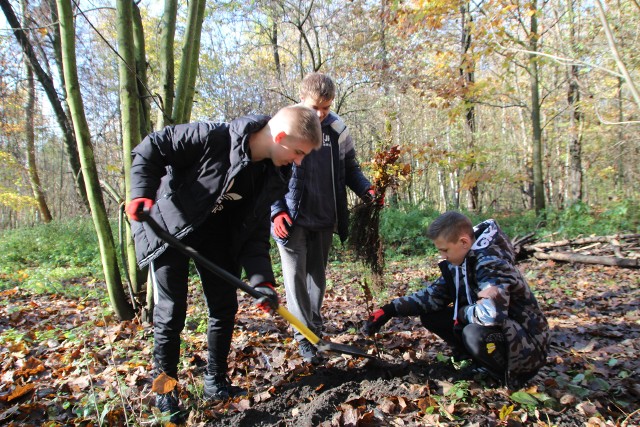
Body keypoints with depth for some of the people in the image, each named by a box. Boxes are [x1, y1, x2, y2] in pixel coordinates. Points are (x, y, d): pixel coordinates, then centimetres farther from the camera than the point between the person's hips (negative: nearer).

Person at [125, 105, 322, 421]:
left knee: (225, 308, 7)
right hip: (168, 228, -5)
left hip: (216, 235, 6)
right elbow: (149, 149, -19)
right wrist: (141, 195, -29)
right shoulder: (212, 138, -29)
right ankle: (164, 389, 21)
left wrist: (261, 279, -16)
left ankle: (215, 382, 27)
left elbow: (255, 231, -7)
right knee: (171, 314, -1)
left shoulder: (272, 176, -10)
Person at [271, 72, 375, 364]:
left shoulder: (337, 129, 1)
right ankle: (304, 336, 7)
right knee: (296, 275, -2)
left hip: (324, 219, 4)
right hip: (291, 219, -3)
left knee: (317, 275, 14)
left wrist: (366, 190, -8)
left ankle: (315, 328, 30)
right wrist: (277, 210, -15)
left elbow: (349, 168, 11)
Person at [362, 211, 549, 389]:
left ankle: (509, 374, -6)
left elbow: (492, 312, -42)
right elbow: (432, 295, 3)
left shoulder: (492, 262, -27)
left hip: (527, 347, -8)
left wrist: (461, 313, -21)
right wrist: (390, 310, -7)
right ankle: (483, 362, 10)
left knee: (475, 334, -37)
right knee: (430, 315, 0)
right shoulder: (459, 263, -1)